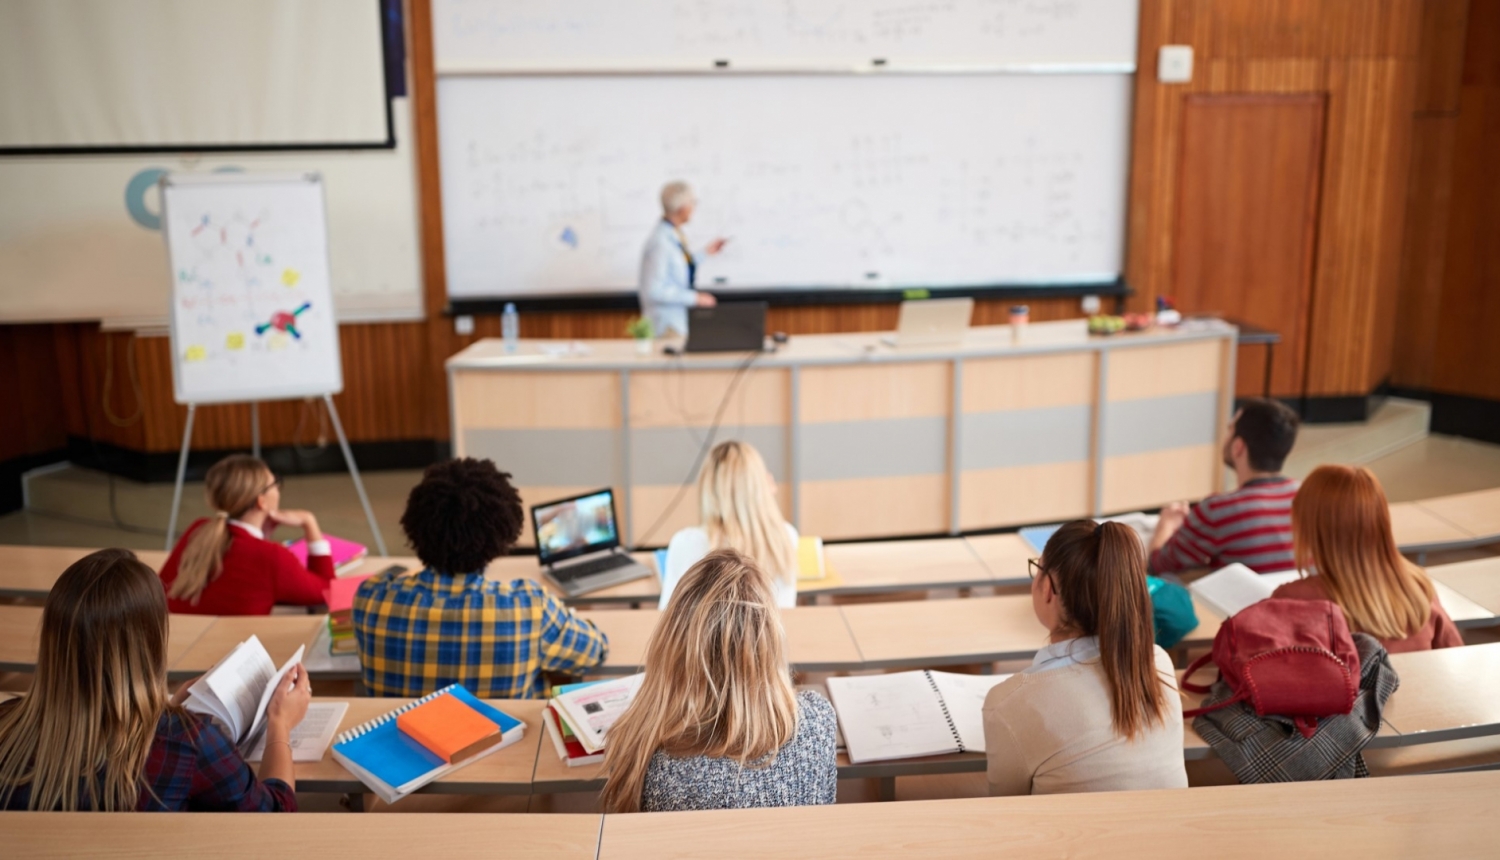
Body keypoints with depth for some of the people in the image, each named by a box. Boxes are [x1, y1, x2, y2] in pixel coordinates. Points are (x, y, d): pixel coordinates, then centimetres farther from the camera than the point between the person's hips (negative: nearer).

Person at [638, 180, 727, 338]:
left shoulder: (676, 235, 5)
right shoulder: (660, 242, -21)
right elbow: (654, 290, -23)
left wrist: (706, 252, 21)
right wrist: (695, 298, -19)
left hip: (683, 320, 9)